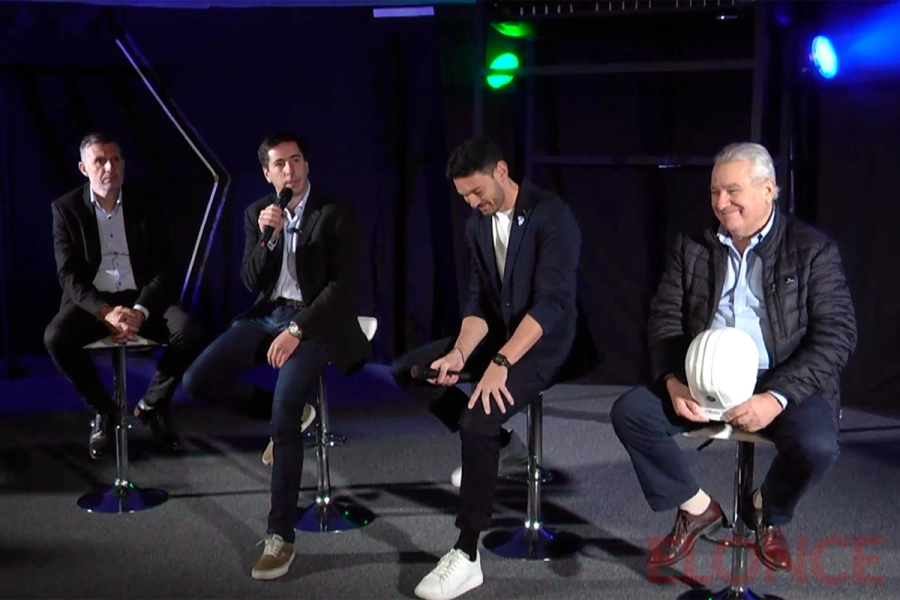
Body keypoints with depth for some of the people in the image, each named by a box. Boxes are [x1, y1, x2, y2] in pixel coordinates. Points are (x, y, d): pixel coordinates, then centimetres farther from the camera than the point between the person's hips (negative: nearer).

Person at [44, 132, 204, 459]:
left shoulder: (146, 205, 3)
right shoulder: (66, 208, 0)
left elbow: (162, 269, -2)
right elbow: (68, 275, -7)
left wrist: (140, 311, -20)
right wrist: (105, 311, -24)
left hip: (141, 298, 1)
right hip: (92, 301, 0)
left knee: (189, 333, -27)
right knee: (55, 337, -31)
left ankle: (153, 405, 0)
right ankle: (103, 410, -5)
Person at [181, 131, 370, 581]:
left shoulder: (336, 212, -5)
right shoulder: (257, 213, 10)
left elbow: (344, 285, -12)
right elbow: (251, 283, 5)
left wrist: (297, 330, -21)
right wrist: (266, 238, -13)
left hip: (314, 320, -6)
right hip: (267, 315, 6)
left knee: (284, 410, -27)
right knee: (197, 381, -12)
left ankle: (280, 535, -16)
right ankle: (291, 413, 9)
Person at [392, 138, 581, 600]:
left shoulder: (552, 215, -18)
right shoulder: (477, 225, 5)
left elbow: (550, 301, -26)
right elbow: (478, 302, 2)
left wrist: (501, 363, -34)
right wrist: (460, 353, -17)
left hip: (544, 341, -8)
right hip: (497, 333, 8)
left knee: (479, 416, -29)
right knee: (409, 371, -1)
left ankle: (467, 556, -20)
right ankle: (489, 441, 13)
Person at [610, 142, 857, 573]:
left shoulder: (812, 249, -3)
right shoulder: (692, 246, 8)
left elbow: (837, 333, -10)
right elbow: (665, 316, 7)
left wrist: (778, 397, -23)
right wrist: (672, 380, -14)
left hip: (781, 381, -3)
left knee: (816, 445, -31)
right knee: (629, 412, -17)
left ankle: (768, 513, 6)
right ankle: (695, 506, 6)